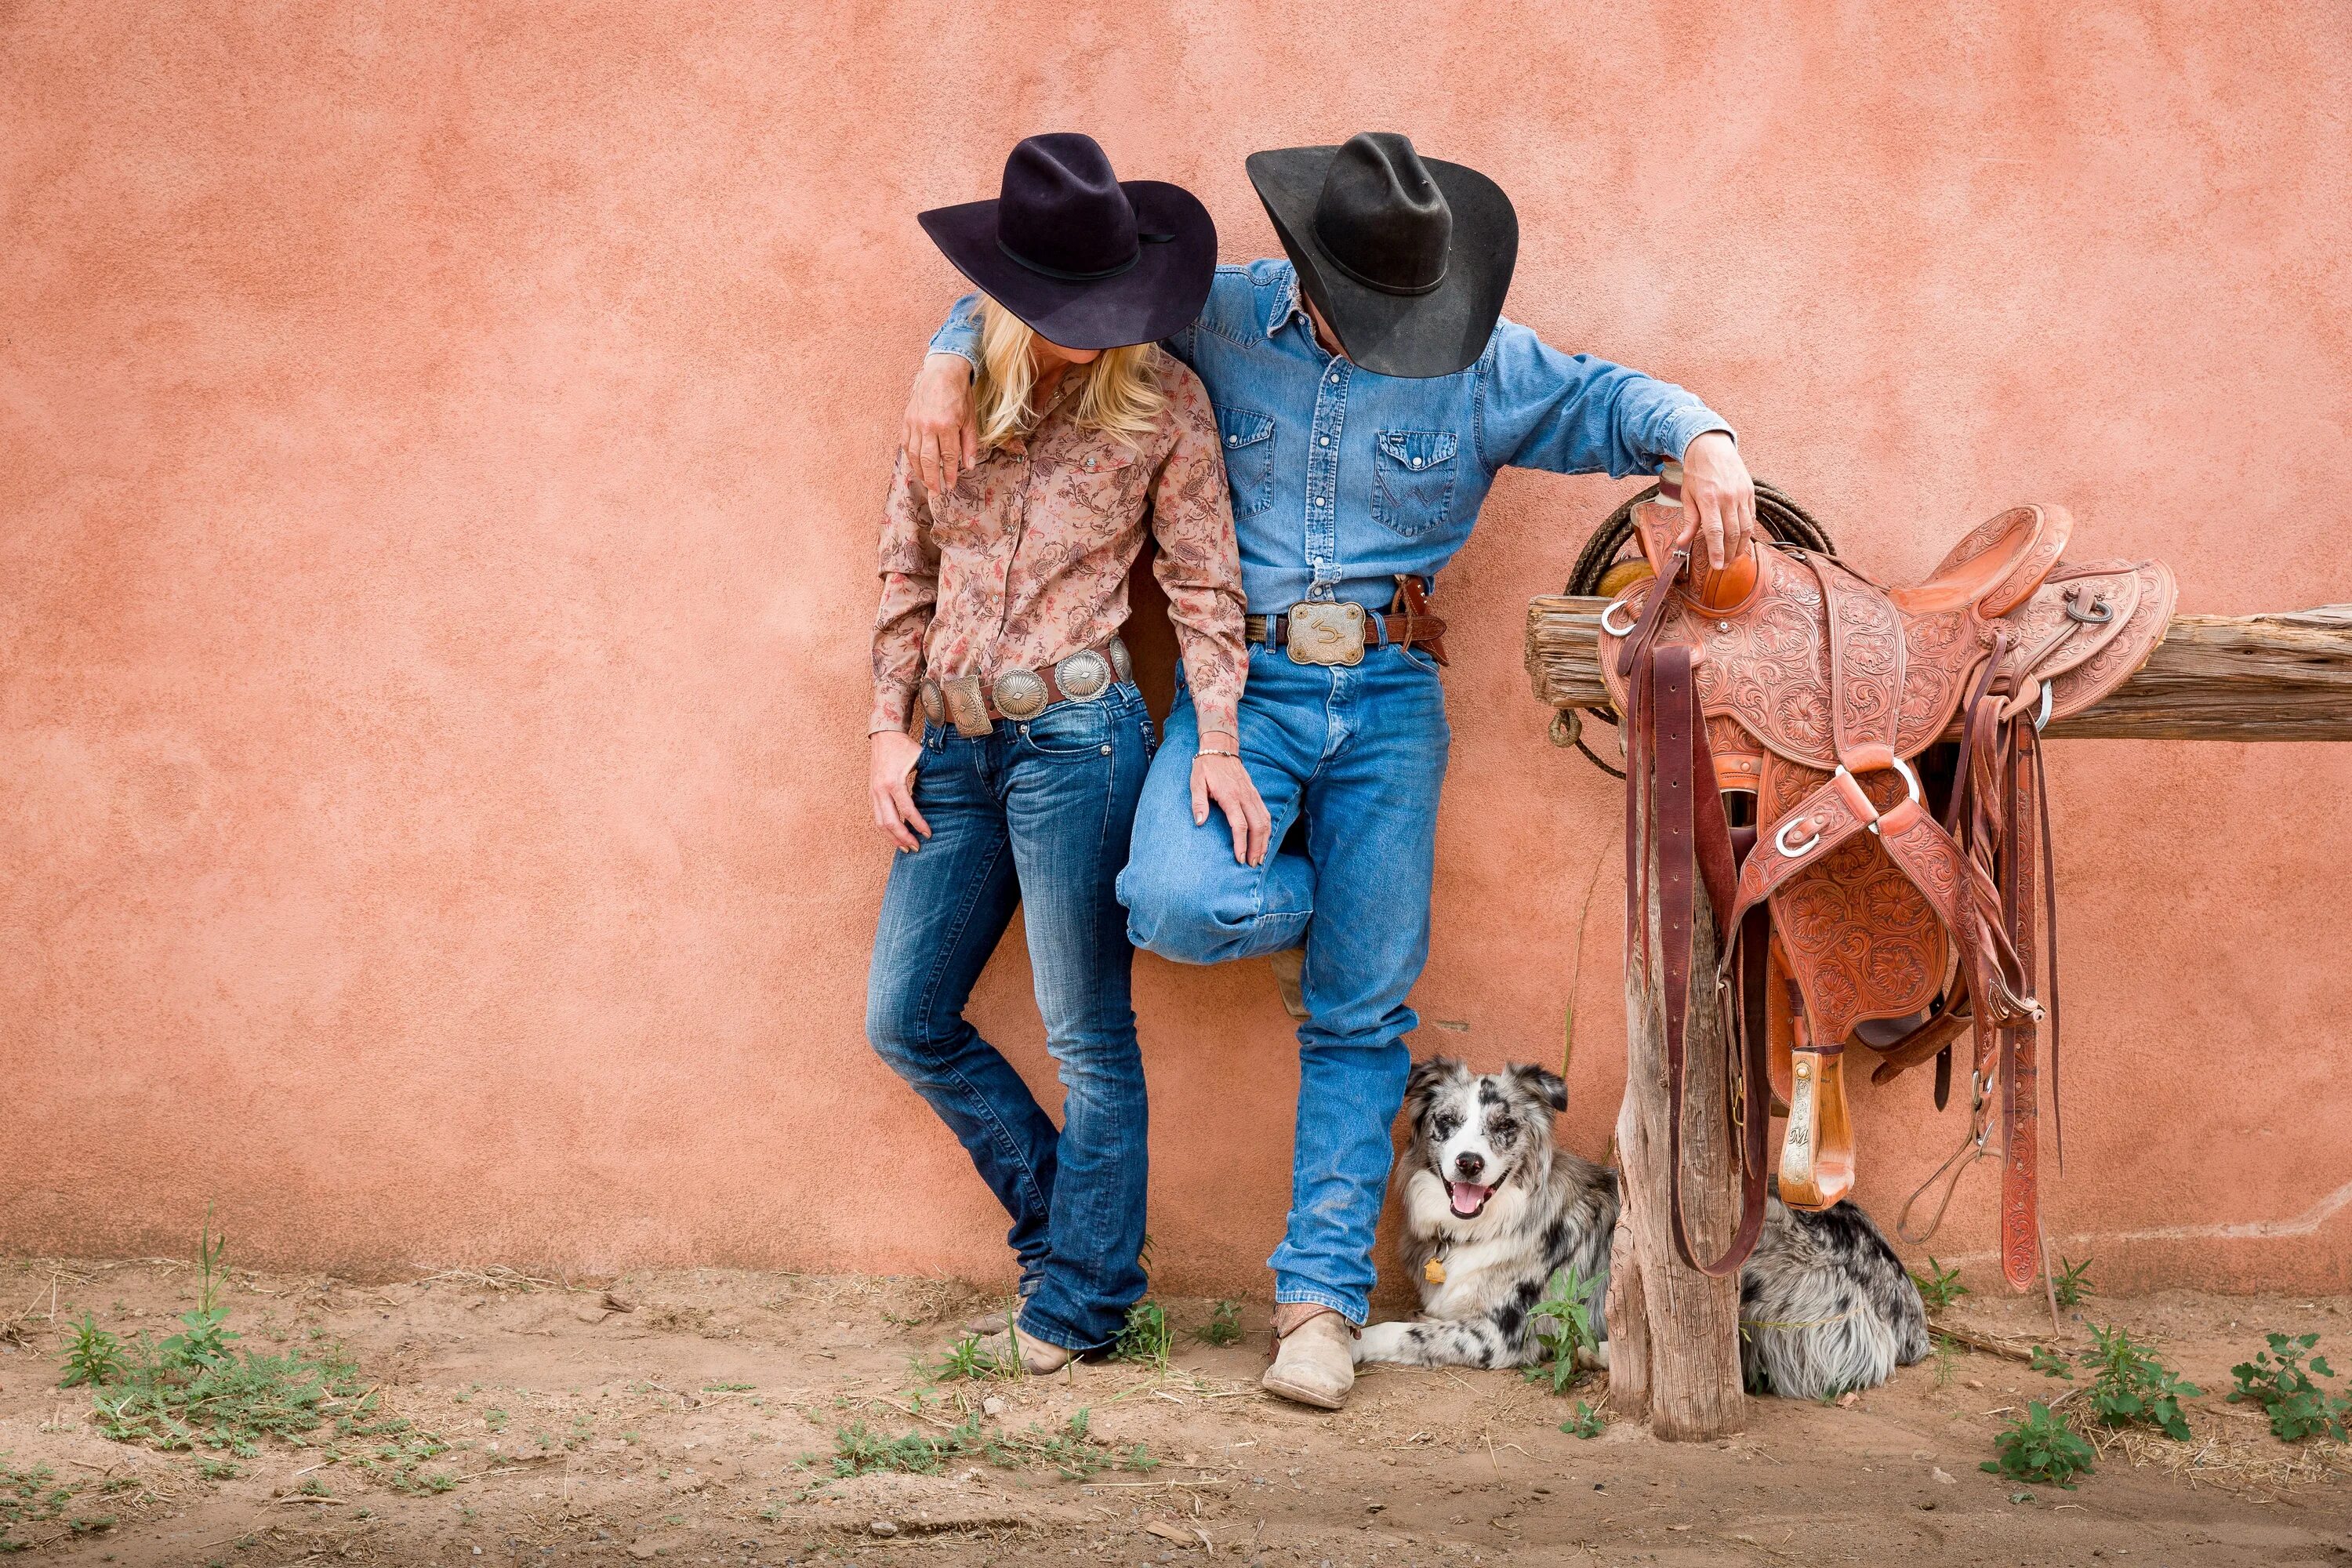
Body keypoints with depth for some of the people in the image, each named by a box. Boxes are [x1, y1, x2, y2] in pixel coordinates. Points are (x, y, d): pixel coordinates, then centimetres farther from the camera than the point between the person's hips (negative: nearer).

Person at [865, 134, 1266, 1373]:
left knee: (1087, 1034, 0)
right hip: (955, 748, 5)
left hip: (1075, 736, -5)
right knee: (905, 1021, 9)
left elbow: (1203, 582, 0)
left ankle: (1082, 1295, 14)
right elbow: (906, 566, 12)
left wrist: (1217, 736, -10)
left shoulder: (1161, 400, -3)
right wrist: (887, 727, 7)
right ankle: (1062, 1217, 26)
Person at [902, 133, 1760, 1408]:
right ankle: (1305, 903, 11)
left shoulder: (1481, 362, 3)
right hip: (1242, 682, 0)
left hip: (1387, 694, 1)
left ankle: (1322, 1294, 9)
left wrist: (1701, 441, -17)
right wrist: (950, 359, -6)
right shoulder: (1221, 321, 2)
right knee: (1182, 904, -27)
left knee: (1361, 1014, 1)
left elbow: (1612, 401, 5)